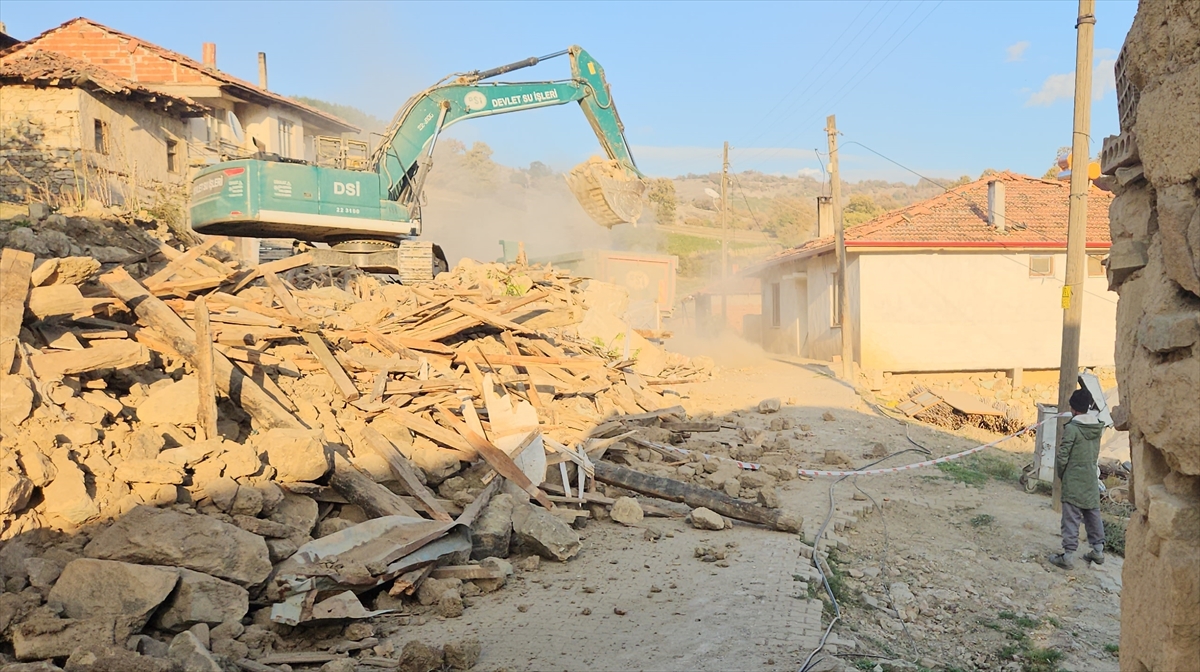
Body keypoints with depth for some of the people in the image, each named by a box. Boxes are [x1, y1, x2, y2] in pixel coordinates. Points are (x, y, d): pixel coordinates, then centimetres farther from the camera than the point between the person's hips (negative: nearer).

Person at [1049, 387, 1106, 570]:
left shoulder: (1072, 428, -17)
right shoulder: (1097, 427, 3)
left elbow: (1062, 457, -14)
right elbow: (1096, 454, 11)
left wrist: (1061, 474, 1)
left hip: (1073, 481, -6)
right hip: (1092, 479, 6)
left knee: (1071, 518, -3)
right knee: (1093, 515, 17)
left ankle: (1068, 555, -1)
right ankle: (1098, 550, 26)